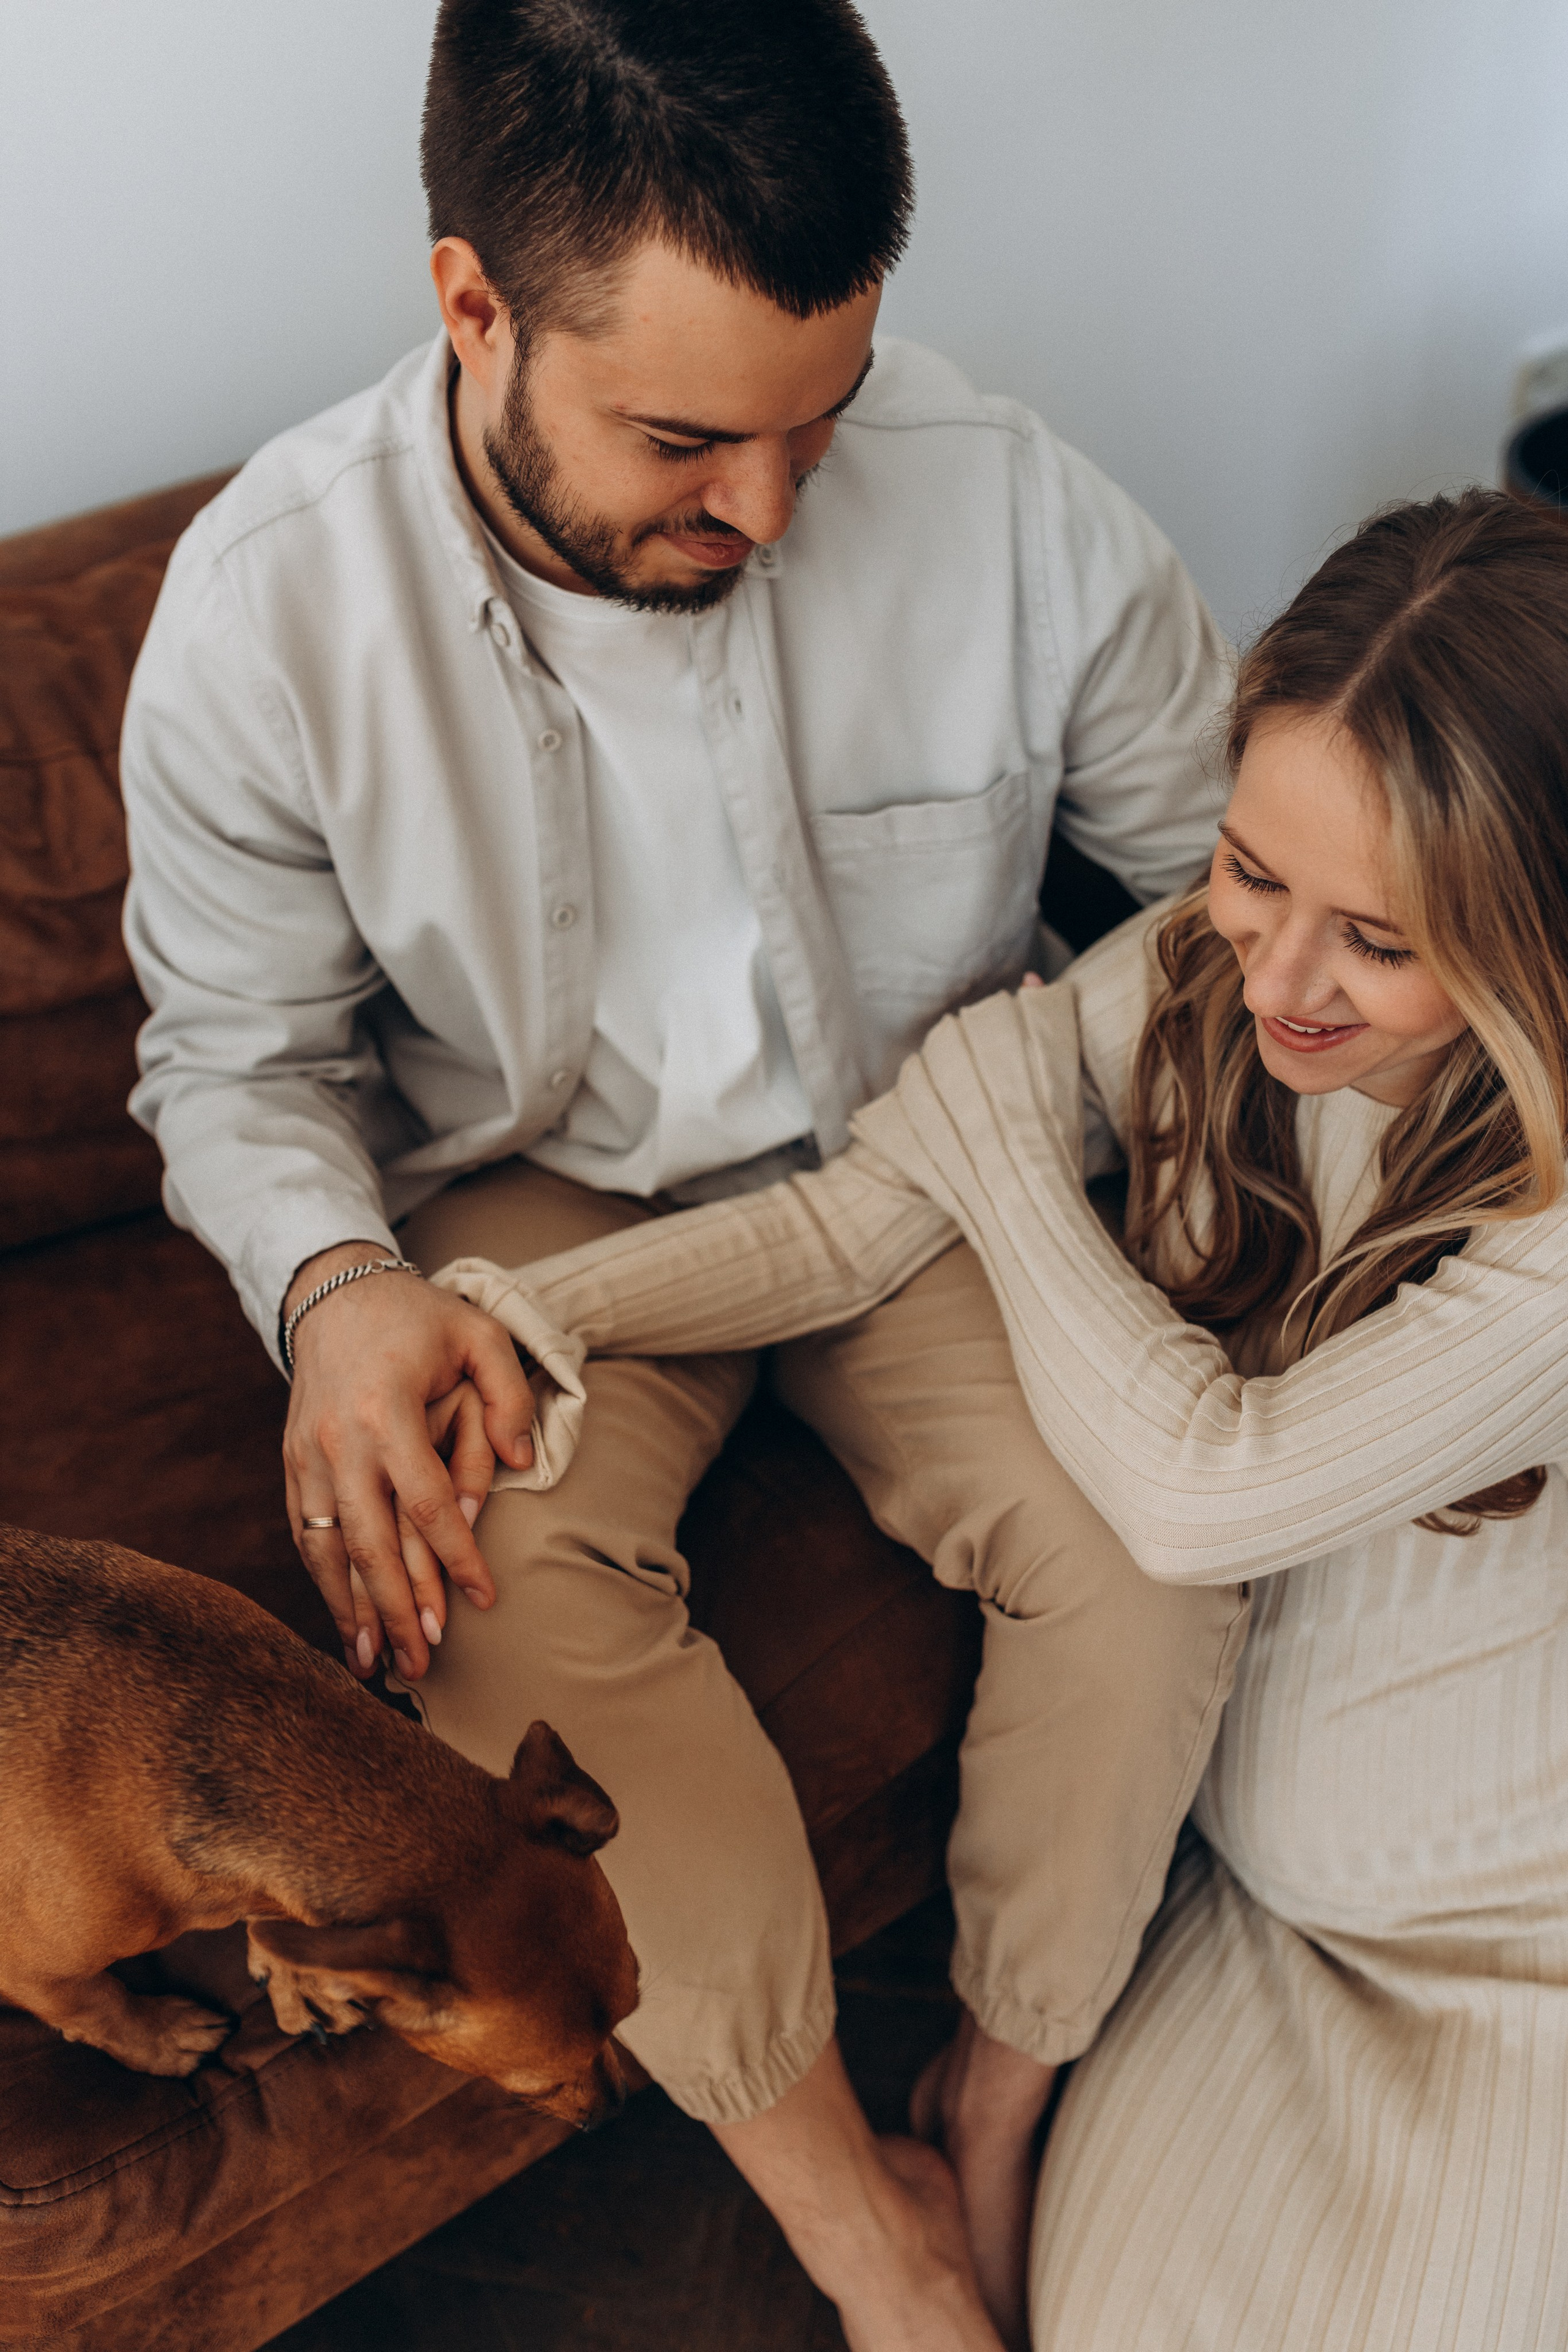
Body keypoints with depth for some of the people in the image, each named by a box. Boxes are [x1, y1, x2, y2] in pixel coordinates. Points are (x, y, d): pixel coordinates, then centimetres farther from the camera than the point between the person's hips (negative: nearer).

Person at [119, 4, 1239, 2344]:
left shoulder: (1003, 501, -17)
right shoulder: (265, 608, -18)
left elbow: (1242, 855, -1)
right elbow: (242, 1057, -5)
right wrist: (335, 1285, -24)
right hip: (536, 1198, 0)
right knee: (500, 1586, -30)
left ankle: (1004, 2132, 3)